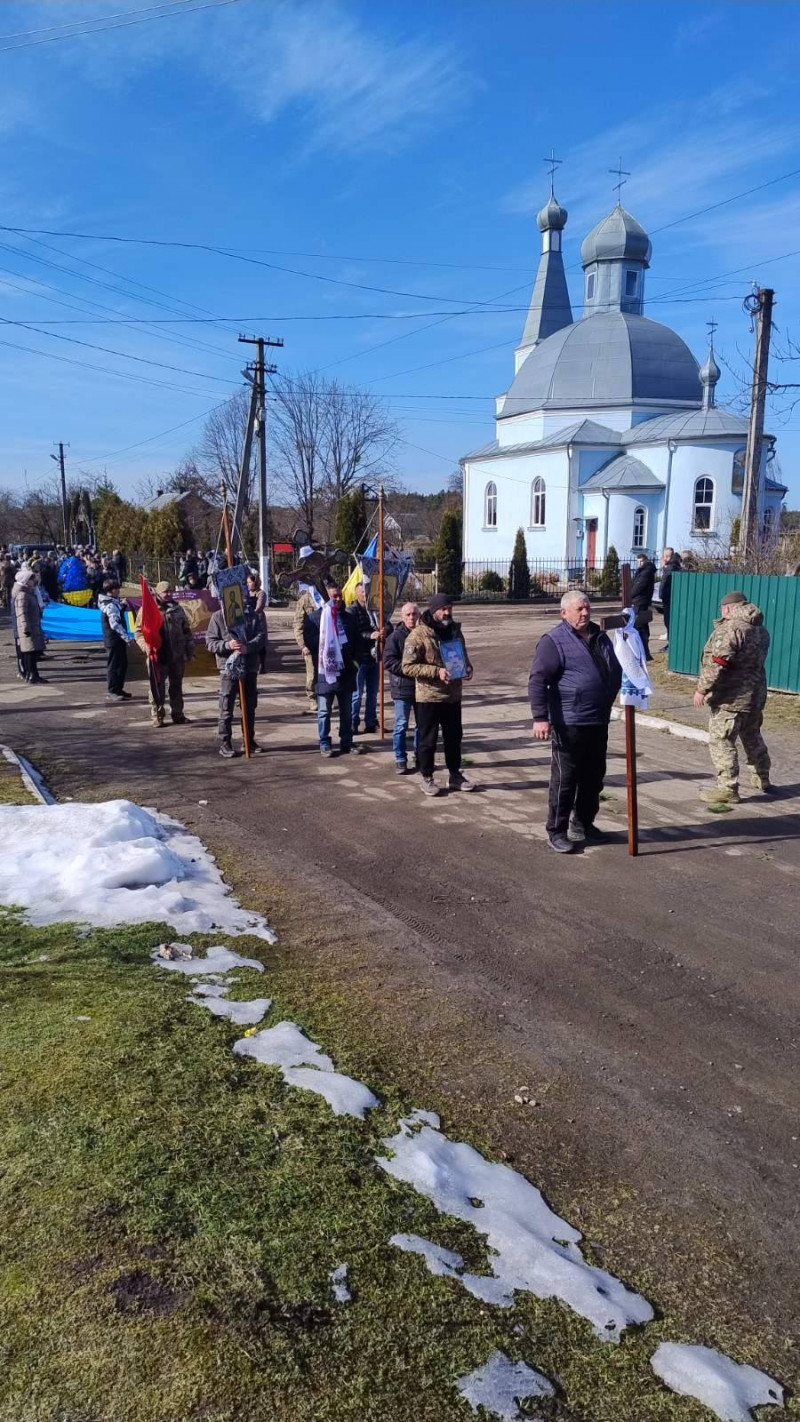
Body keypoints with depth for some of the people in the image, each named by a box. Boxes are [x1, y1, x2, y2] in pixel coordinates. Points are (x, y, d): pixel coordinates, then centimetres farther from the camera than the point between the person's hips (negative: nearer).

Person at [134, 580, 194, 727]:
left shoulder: (177, 609, 12)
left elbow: (186, 630, 17)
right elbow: (138, 630, 0)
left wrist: (190, 650, 12)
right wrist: (145, 645, -16)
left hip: (177, 655, 4)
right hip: (158, 656, -4)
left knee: (176, 685, 11)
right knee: (157, 686, -1)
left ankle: (178, 714, 20)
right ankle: (157, 716, 8)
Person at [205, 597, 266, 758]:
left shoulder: (253, 616, 7)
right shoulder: (218, 616, 1)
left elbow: (261, 636, -2)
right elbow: (210, 642, -2)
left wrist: (248, 647, -20)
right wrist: (227, 645, -20)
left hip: (250, 668, 3)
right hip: (229, 669, -3)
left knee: (250, 707, 13)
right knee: (226, 708, -1)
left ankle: (249, 740, 25)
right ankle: (225, 743, 7)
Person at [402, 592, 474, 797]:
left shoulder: (454, 630, 8)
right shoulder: (419, 635, -14)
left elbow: (462, 655, 23)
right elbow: (407, 666, -16)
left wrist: (467, 667, 0)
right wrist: (437, 671, -24)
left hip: (453, 695, 6)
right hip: (428, 697, -6)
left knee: (454, 737, 16)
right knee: (428, 739, 4)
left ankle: (455, 775, 30)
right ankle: (427, 778, 17)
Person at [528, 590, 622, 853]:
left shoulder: (600, 637, 14)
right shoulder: (554, 641, -10)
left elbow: (615, 672, 28)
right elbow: (537, 680, -16)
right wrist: (540, 717, -22)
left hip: (598, 722, 8)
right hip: (569, 723, -7)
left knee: (594, 777, 16)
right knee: (565, 778, -2)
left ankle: (583, 823, 32)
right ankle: (556, 832, 8)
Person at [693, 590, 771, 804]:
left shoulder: (730, 628, -17)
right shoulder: (761, 629, 12)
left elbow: (717, 663, -24)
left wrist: (702, 689, -19)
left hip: (731, 698, -9)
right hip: (755, 694, 9)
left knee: (721, 742, -3)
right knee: (753, 737, 24)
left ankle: (727, 789, -2)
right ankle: (762, 780, 36)